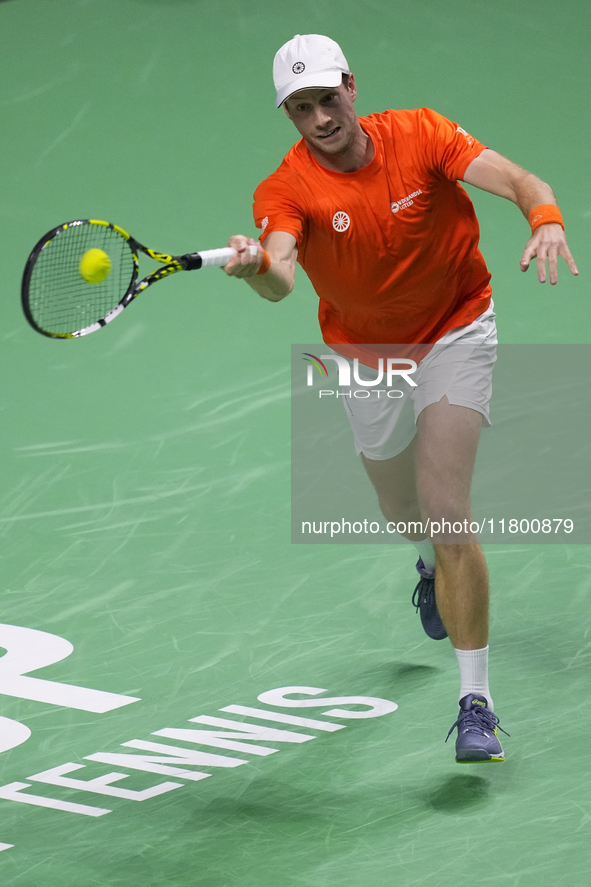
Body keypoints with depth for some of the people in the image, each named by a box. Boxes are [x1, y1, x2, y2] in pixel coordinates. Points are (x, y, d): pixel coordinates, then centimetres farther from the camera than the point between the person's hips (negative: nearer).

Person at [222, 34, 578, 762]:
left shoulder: (420, 135, -18)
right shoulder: (285, 190, -21)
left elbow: (518, 181, -28)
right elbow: (281, 282, -40)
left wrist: (547, 222, -50)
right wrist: (256, 267, -64)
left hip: (454, 333, -2)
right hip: (364, 353, 2)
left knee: (446, 511, -18)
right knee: (401, 507, 21)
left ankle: (476, 702, -15)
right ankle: (430, 566, 63)